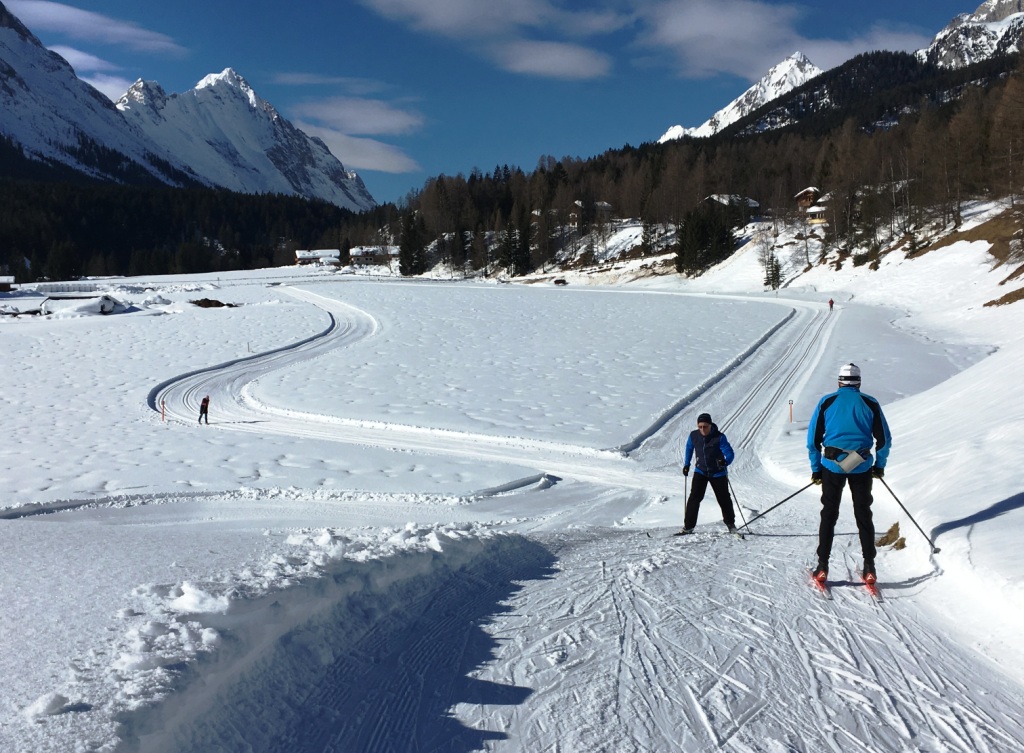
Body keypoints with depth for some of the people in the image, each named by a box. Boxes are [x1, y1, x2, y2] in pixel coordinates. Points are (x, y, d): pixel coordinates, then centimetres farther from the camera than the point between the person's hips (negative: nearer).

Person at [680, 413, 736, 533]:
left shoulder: (719, 437, -21)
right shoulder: (693, 436, -10)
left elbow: (730, 453, -24)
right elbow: (689, 449, 10)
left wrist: (725, 461, -45)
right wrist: (686, 464, 8)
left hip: (718, 473, -2)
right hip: (700, 471, 2)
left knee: (724, 499, 10)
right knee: (694, 497, -10)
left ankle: (730, 523, 33)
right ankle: (688, 526, -6)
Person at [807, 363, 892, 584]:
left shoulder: (826, 402, 0)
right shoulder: (870, 403, 1)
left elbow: (813, 439, 0)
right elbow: (884, 439, 4)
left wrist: (816, 468, 8)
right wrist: (880, 466, 17)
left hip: (832, 465, -1)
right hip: (862, 467, 1)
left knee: (829, 514, 8)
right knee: (863, 515, 12)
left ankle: (822, 566, 7)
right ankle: (869, 567, 13)